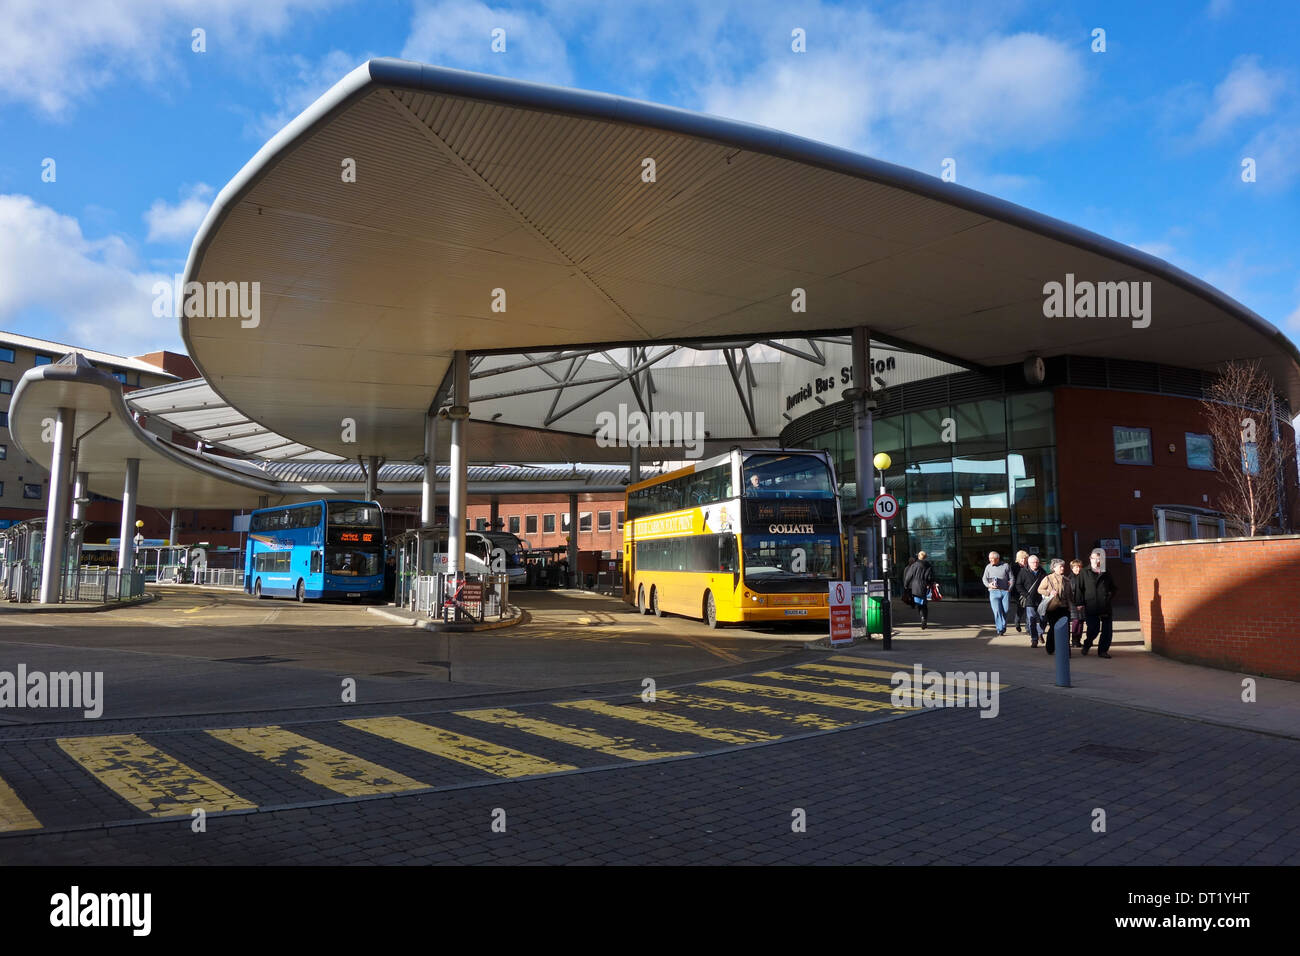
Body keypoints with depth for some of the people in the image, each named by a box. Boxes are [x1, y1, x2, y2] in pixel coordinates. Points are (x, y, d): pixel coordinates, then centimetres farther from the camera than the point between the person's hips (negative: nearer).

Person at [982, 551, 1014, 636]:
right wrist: (989, 585, -10)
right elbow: (984, 579, 11)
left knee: (1005, 610, 3)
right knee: (997, 611, -10)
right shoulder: (988, 567, 9)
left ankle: (1003, 627, 23)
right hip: (994, 592, 0)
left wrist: (1009, 588, -1)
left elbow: (1011, 578, 9)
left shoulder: (1005, 566, 5)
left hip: (1005, 591, 0)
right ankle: (1000, 630, -8)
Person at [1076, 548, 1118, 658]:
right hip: (1090, 607, -3)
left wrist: (1110, 598, 2)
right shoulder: (1084, 573, 5)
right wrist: (1080, 602, -5)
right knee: (1093, 630, -5)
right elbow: (1080, 589, 3)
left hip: (1105, 607, 3)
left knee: (1107, 631, 2)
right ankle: (1087, 645, 23)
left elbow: (1113, 588, 19)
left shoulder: (1106, 573, 11)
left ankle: (1103, 650, 17)